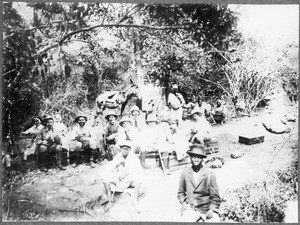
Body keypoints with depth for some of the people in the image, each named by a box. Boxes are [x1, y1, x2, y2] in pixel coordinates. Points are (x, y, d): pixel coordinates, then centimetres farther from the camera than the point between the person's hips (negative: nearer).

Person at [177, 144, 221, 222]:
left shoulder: (210, 175, -2)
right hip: (190, 209, 1)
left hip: (207, 210, 0)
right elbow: (180, 193, 15)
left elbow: (216, 197, 4)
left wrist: (211, 210, -9)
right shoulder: (185, 173, 3)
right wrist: (184, 203, -1)